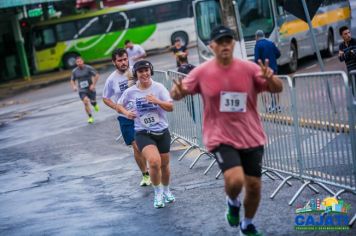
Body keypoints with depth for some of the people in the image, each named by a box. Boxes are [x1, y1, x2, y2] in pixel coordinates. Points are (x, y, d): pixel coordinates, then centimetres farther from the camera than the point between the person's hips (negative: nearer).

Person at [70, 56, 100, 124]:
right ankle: (90, 117, -9)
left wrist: (93, 84, -13)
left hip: (90, 89, -1)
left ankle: (94, 104, 51)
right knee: (86, 101, -20)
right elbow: (72, 80, 15)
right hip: (82, 91, 1)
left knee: (93, 101, 10)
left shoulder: (88, 68, -9)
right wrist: (74, 86, -4)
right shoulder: (74, 71, 1)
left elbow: (97, 75, -6)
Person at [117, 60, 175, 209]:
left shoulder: (158, 88, -6)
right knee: (154, 162, -24)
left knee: (164, 164, 14)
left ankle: (166, 191, 42)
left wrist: (157, 101, -28)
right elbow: (119, 106, 11)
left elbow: (170, 107, -11)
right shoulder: (130, 92, -4)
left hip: (162, 132, 2)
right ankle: (158, 193, -3)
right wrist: (126, 112, -9)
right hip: (143, 133, -2)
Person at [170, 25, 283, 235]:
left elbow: (277, 89, -7)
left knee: (254, 186, 9)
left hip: (251, 137, 2)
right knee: (235, 180, -24)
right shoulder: (202, 72, -6)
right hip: (220, 137, -2)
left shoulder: (249, 68, -6)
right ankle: (233, 203, 13)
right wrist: (178, 92, -25)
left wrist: (270, 78, -30)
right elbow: (178, 92, 0)